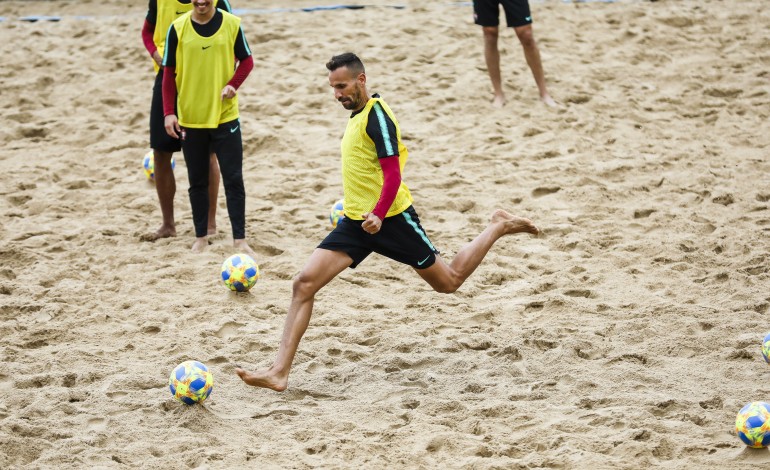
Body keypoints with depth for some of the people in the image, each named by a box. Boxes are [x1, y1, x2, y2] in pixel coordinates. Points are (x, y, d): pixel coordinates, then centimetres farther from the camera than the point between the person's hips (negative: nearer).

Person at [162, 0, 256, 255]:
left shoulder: (232, 24, -4)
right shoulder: (177, 29, -5)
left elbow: (246, 60, 5)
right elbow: (169, 73, 0)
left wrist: (233, 84, -14)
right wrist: (169, 112, -7)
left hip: (225, 116, -1)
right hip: (190, 118, 1)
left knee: (234, 179, -3)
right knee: (197, 181, 10)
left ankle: (240, 239, 2)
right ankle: (201, 237, 21)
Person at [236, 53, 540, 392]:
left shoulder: (377, 116, -15)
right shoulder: (356, 115, 12)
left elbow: (393, 175, -22)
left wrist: (377, 215, -32)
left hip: (390, 219, -8)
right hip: (356, 222, 8)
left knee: (448, 282, 7)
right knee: (304, 284, -9)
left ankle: (499, 227, 29)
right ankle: (279, 372, -14)